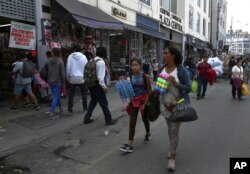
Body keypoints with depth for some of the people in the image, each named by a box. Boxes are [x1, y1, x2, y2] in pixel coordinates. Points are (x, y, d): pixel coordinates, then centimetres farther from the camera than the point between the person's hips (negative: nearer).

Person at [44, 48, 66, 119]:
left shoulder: (48, 61, 1)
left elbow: (45, 71, 7)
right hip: (57, 82, -5)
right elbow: (62, 73, -13)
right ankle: (52, 113, -4)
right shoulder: (60, 61, -12)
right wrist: (63, 82, -5)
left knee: (56, 95, 21)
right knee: (55, 97, -2)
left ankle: (60, 107, 39)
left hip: (50, 81, 5)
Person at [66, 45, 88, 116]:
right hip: (81, 78, 0)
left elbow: (68, 68, -3)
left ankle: (70, 110, 2)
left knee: (71, 95, 4)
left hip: (72, 78, 0)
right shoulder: (83, 57, -3)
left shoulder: (70, 57, -3)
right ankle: (85, 107, 25)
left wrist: (68, 78, 7)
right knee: (84, 94, 16)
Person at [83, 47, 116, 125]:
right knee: (104, 103, 3)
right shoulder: (101, 62, -15)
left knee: (93, 101, 21)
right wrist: (104, 87, -14)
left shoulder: (91, 61, 8)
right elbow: (100, 76, -20)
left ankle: (87, 118, 24)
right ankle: (109, 120, 13)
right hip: (97, 85, -8)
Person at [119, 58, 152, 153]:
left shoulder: (145, 76, -12)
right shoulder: (130, 77, 0)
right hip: (133, 101, 3)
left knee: (145, 119, 18)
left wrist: (145, 103, -15)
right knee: (132, 122, -1)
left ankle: (148, 134, 48)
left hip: (143, 101, -3)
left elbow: (149, 91, -10)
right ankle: (130, 145, 1)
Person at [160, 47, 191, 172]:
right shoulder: (162, 69, 1)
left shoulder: (181, 70, -15)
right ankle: (173, 149, 38)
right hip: (166, 105, 5)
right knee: (170, 129, 18)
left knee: (174, 131, -3)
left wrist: (176, 83, -29)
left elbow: (188, 88, -15)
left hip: (179, 105, -5)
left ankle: (172, 157, 11)